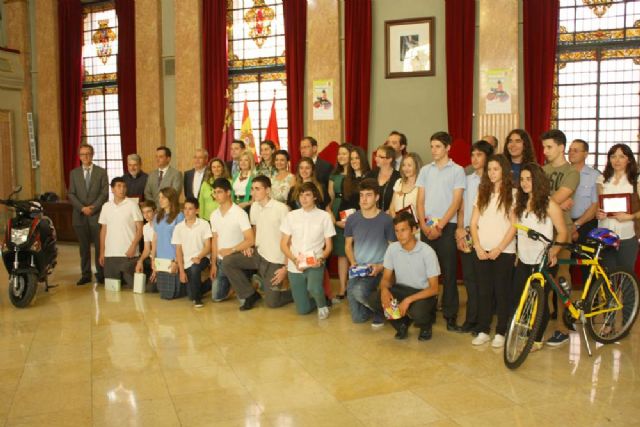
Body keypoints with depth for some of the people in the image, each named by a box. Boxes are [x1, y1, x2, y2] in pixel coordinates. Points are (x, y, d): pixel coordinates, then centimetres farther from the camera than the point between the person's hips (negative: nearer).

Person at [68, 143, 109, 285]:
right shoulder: (74, 173, 11)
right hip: (80, 216, 2)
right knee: (84, 247, 6)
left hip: (97, 215, -2)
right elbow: (71, 194, 5)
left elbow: (105, 193, -2)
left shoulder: (101, 172, 5)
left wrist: (93, 208, -12)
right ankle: (86, 275, 12)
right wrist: (82, 208, -10)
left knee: (99, 246, -1)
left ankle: (101, 274, 7)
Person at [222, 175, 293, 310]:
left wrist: (286, 267, -16)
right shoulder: (254, 207, 3)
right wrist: (249, 246, 3)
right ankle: (251, 294, 3)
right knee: (227, 262, -13)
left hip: (275, 260, -6)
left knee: (271, 302, -6)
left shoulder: (281, 208, -17)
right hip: (258, 254, 6)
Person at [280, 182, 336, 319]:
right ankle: (319, 299, 36)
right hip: (295, 266, 3)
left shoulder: (324, 216, -1)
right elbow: (283, 244, 5)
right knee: (303, 309, 2)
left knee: (313, 288, -35)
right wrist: (295, 260, -13)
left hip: (315, 264, -2)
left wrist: (320, 259, -18)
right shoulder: (291, 216, 4)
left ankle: (322, 305, 0)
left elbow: (328, 246, 2)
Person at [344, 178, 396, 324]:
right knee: (358, 318, -4)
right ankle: (372, 303, 31)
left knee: (359, 291, -35)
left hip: (377, 269, -3)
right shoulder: (352, 219, 1)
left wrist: (381, 266, -16)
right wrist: (353, 262, -4)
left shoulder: (386, 220, -9)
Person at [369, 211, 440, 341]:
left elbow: (434, 288, -17)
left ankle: (426, 324, 3)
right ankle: (402, 323, 4)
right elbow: (386, 278, 2)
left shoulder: (427, 251, -18)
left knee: (417, 312, -37)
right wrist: (384, 289, -24)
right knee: (374, 299, -23)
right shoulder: (392, 248, -6)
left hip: (423, 293, -4)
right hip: (401, 290, 4)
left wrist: (408, 300, -30)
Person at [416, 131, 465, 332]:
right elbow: (420, 200, 9)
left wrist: (439, 225, -12)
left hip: (446, 226, -3)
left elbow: (456, 201, -5)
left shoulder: (457, 170, 2)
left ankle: (450, 315, 5)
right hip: (426, 227, 3)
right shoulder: (425, 170, 13)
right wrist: (423, 224, -5)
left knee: (448, 271, -1)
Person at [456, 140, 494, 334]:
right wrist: (460, 230, 1)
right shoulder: (467, 179, 14)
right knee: (468, 278, 6)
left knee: (481, 279, -2)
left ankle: (479, 320, 8)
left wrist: (471, 230, -9)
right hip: (465, 235, 5)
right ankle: (471, 319, 14)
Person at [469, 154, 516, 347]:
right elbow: (474, 223, 8)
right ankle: (483, 331, 13)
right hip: (482, 251, 3)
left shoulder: (512, 193, -1)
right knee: (484, 291, 5)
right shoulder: (482, 193, 11)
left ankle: (500, 333, 11)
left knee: (501, 292, 2)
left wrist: (498, 249, -11)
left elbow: (513, 225, -6)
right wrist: (478, 247, -4)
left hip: (504, 251, -3)